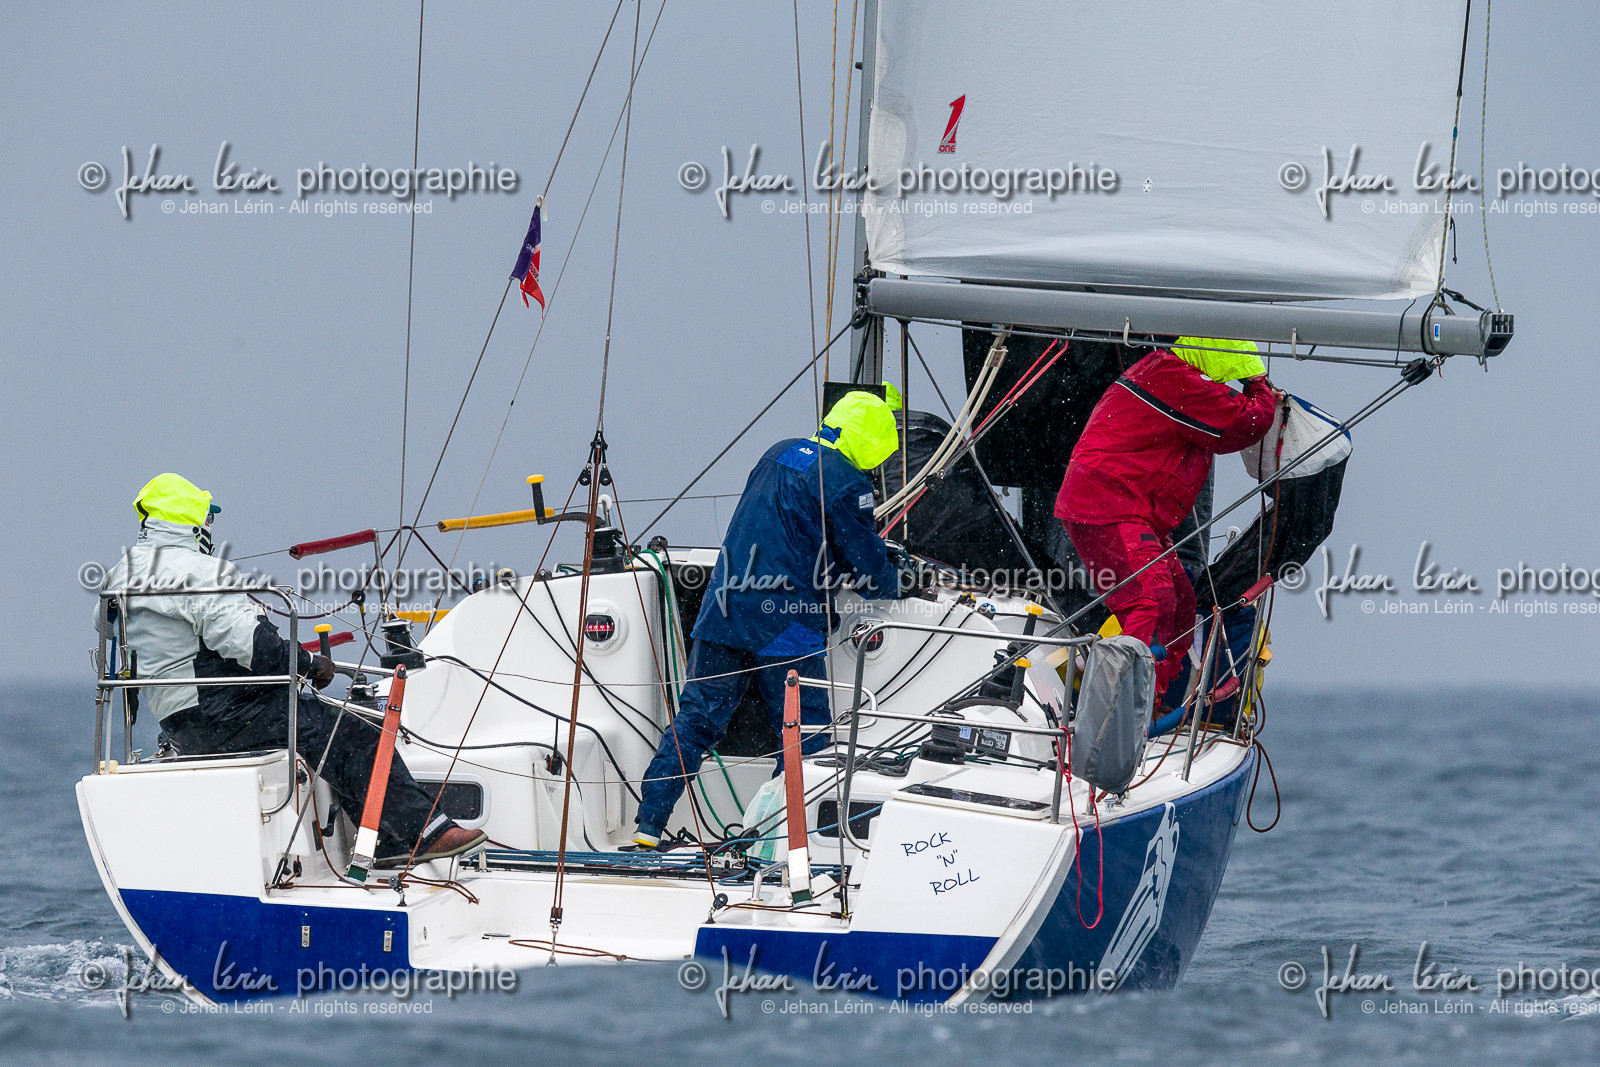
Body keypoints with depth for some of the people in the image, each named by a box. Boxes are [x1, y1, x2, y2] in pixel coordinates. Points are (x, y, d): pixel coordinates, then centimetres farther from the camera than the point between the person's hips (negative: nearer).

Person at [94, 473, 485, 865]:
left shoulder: (122, 573, 13)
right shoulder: (200, 572, -17)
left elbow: (103, 623, 32)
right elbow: (247, 642, -25)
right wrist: (309, 664, -11)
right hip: (222, 714, -11)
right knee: (352, 740, -11)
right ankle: (424, 832, -16)